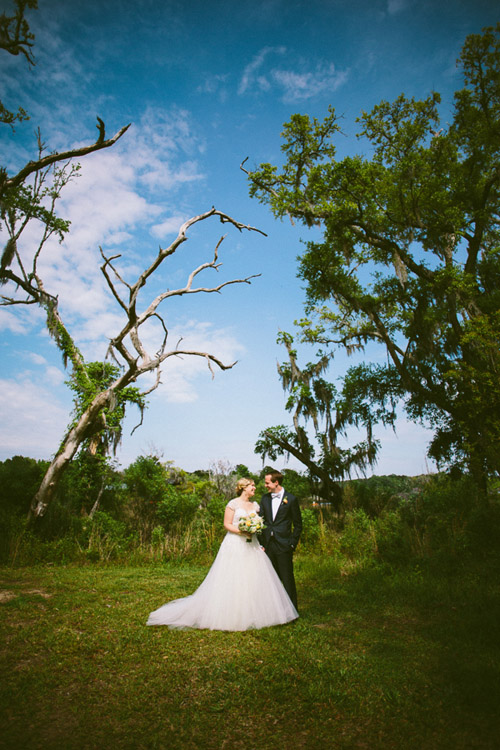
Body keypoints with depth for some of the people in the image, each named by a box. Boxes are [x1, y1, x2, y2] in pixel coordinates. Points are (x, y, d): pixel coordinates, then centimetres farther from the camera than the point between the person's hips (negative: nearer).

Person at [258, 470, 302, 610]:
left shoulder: (291, 499, -5)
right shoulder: (265, 498, 8)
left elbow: (298, 524, -1)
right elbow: (261, 520, 10)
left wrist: (292, 544, -6)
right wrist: (261, 542, 3)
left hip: (283, 546, -4)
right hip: (268, 545, 4)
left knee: (287, 578, 4)